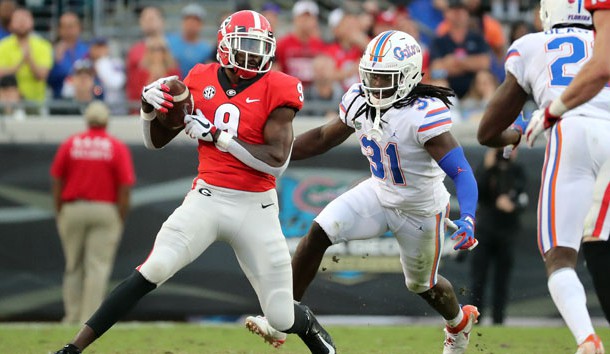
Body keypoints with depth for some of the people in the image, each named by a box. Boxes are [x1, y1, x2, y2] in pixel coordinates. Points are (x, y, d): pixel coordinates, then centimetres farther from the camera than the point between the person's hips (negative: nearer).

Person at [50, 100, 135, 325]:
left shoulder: (69, 145, 3)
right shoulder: (118, 148, -2)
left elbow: (56, 183, 2)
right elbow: (125, 188, -7)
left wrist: (59, 214, 10)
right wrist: (121, 221, 0)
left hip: (72, 209, 2)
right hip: (106, 211, -2)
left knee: (73, 267, 13)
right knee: (98, 268, -2)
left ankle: (72, 318, 13)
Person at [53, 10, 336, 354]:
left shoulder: (276, 90, -5)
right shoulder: (201, 81, 4)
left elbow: (276, 162, -15)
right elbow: (156, 141, 14)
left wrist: (217, 135, -17)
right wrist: (150, 107, -8)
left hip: (257, 208, -1)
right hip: (208, 197, 1)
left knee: (282, 318, 1)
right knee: (153, 271, -21)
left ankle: (309, 324, 39)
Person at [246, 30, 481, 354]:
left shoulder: (424, 114, -34)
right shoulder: (360, 102, -14)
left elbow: (461, 172, -38)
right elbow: (324, 138, 4)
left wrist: (467, 218, -53)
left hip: (420, 210, -5)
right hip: (379, 194, 5)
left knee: (421, 284, 17)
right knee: (319, 232, -15)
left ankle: (460, 322, 52)